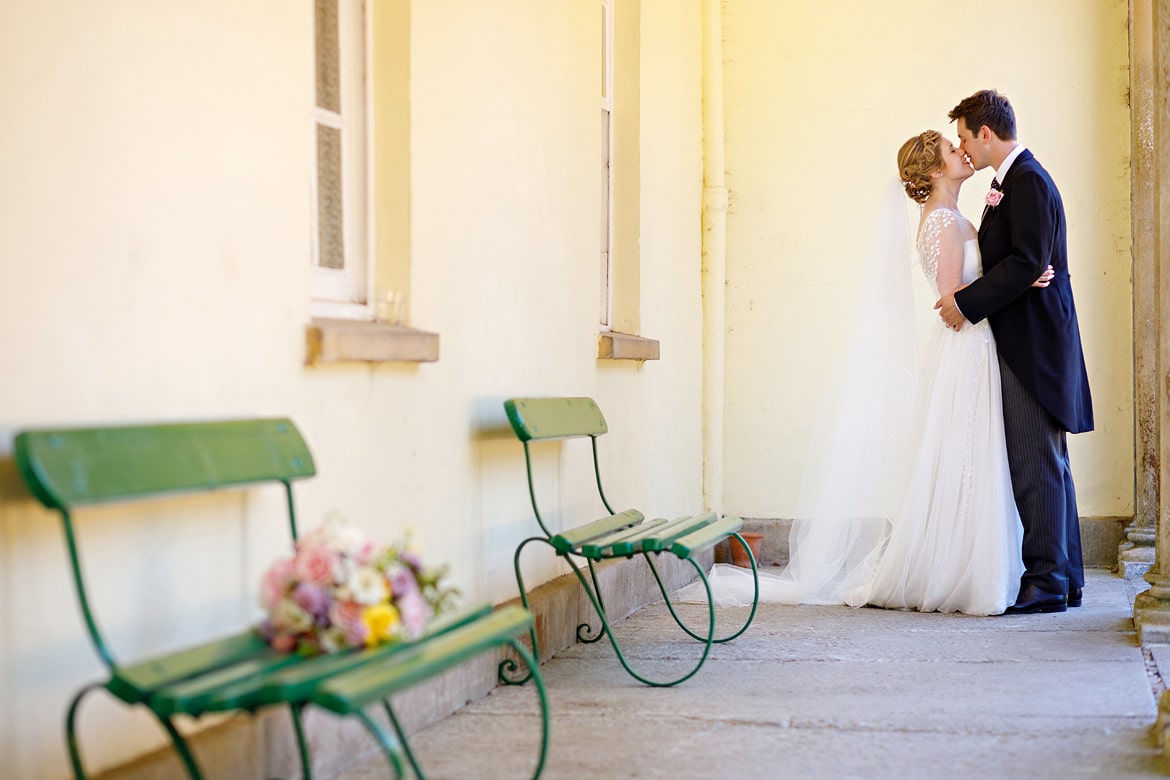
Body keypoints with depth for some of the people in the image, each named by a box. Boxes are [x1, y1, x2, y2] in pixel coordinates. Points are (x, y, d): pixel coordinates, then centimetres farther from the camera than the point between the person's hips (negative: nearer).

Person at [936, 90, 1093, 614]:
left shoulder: (1029, 182, -13)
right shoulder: (1009, 181, 18)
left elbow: (1026, 263, -21)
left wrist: (966, 303, -16)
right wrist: (966, 299, 4)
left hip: (1034, 344, -11)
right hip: (1025, 342, 11)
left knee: (1037, 464, -8)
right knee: (1046, 463, 13)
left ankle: (1046, 582, -3)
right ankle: (1065, 578, 20)